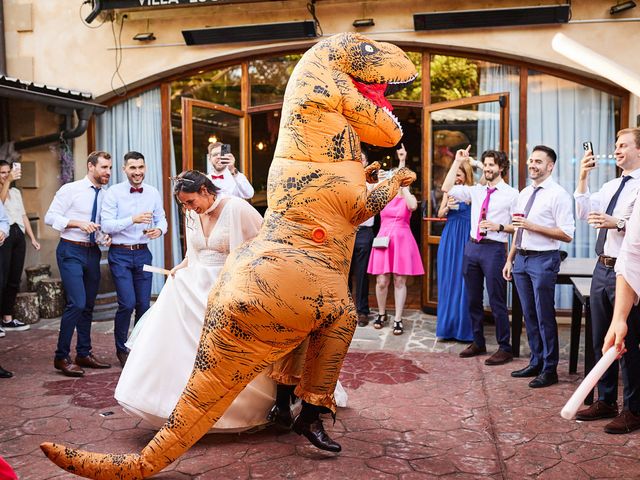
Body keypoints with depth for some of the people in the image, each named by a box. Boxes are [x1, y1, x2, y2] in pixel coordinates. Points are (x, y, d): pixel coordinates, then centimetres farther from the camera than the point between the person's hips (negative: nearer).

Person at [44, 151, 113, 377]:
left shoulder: (105, 195, 9)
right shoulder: (70, 189, -6)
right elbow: (50, 217, -9)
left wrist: (105, 237, -2)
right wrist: (79, 223, -19)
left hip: (93, 252, 6)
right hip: (71, 251, -6)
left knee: (88, 305, 12)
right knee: (77, 303, -15)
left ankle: (84, 354, 25)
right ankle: (61, 357, -2)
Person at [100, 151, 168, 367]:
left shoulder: (153, 193, 4)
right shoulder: (113, 193, -7)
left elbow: (161, 219, 9)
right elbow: (106, 226, -13)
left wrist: (159, 229, -14)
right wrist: (133, 220, -24)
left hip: (143, 253, 4)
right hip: (120, 254, -3)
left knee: (144, 304, 7)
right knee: (127, 303, -9)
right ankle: (121, 349, 14)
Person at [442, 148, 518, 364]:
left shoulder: (512, 194, -2)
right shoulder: (476, 191, 12)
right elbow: (447, 188, 5)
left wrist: (499, 227, -19)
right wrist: (457, 162, 4)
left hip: (494, 249, -5)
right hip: (471, 247, 6)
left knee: (497, 301, -2)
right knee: (473, 299, 13)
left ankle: (505, 348, 11)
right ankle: (478, 343, 27)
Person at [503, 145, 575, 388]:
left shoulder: (558, 195, -10)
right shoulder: (524, 193, 13)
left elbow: (567, 235, -15)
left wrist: (534, 226, -20)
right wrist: (510, 259, 18)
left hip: (543, 260, -7)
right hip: (521, 258, 7)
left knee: (545, 316, 1)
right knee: (529, 315, 15)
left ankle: (549, 370, 15)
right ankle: (536, 363, 29)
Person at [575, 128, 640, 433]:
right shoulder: (610, 186, 16)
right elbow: (583, 212, 9)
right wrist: (583, 177, 3)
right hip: (603, 268, 8)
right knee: (601, 339, 15)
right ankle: (605, 402, 30)